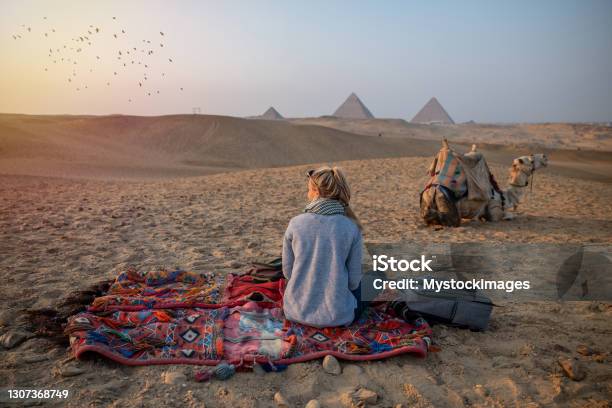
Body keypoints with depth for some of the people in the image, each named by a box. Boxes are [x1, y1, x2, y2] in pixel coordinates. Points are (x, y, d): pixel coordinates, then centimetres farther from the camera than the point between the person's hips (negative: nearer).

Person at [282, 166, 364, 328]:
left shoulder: (295, 224, -12)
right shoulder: (351, 228, -13)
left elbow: (287, 272, -2)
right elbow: (354, 279, -7)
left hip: (298, 311, 1)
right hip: (337, 315, 0)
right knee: (356, 285, 34)